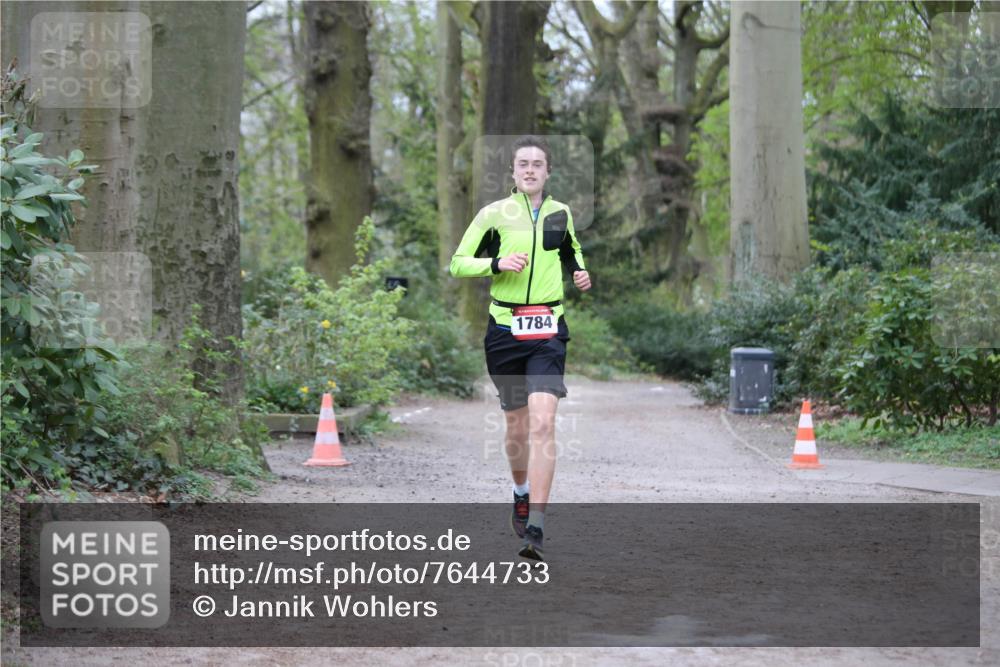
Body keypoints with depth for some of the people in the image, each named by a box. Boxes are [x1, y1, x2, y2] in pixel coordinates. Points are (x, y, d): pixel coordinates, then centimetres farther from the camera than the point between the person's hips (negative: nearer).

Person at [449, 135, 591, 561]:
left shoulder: (560, 214, 10)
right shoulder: (494, 214, 1)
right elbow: (458, 264, 3)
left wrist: (580, 273, 7)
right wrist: (497, 263, -14)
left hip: (548, 331, 0)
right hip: (505, 329, 0)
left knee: (542, 422, -16)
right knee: (516, 424, 11)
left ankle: (535, 528, -19)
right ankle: (522, 492, 42)